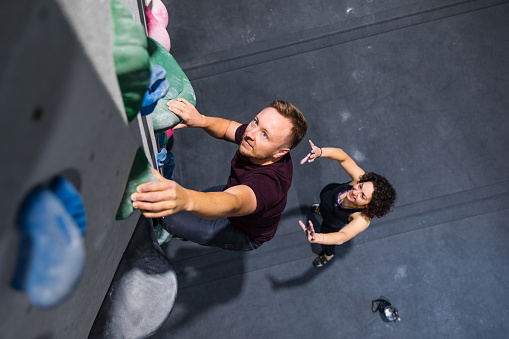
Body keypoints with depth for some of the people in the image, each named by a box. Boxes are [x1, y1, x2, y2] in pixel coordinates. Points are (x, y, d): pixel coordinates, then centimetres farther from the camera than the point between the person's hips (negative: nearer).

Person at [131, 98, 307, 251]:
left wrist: (186, 199, -87)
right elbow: (227, 127, -8)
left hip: (244, 234, -6)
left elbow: (233, 204, -66)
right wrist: (200, 120, -31)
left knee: (171, 219, -5)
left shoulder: (269, 181, -47)